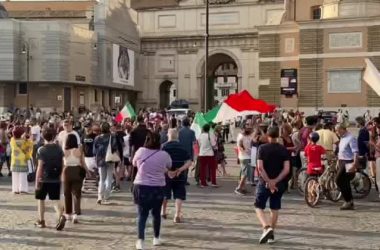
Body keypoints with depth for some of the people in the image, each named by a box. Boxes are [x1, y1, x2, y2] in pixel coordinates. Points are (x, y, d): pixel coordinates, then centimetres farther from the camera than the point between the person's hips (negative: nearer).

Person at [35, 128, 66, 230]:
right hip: (56, 179, 3)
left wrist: (37, 181, -9)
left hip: (44, 179, -3)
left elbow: (40, 167, -13)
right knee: (56, 200, 5)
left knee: (41, 199, 14)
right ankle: (61, 216, -20)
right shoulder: (59, 149, 1)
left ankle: (41, 221, 21)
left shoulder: (41, 150, -10)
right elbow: (62, 164, 5)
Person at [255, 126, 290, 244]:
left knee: (259, 207, 7)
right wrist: (275, 181, -14)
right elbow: (286, 169, -11)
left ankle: (267, 228, -16)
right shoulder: (283, 150, -1)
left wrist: (269, 182, -16)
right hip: (279, 184, 3)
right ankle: (271, 234, 17)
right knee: (275, 209, 15)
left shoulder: (262, 148, -8)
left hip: (265, 183, -3)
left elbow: (260, 167, -17)